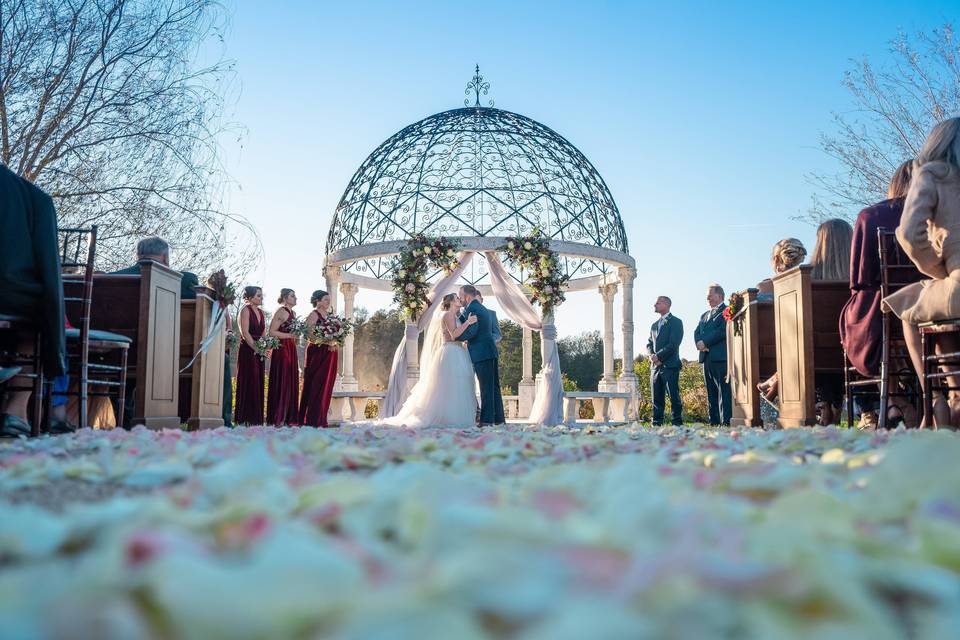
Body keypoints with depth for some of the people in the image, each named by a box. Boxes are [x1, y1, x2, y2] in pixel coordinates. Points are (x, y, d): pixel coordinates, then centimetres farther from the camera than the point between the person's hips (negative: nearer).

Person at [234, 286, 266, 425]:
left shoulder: (261, 312, 17)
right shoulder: (245, 310, -6)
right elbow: (245, 333, -14)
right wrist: (256, 348, -16)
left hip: (259, 352, 7)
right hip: (247, 350, -7)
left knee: (258, 385, 6)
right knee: (248, 383, -6)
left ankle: (256, 420, 9)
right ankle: (244, 420, -3)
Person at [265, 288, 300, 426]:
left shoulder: (293, 313, 18)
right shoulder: (281, 312, -7)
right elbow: (272, 332, -13)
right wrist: (290, 335, -17)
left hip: (292, 349, 8)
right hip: (282, 349, -8)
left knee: (291, 382, 6)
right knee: (281, 382, -7)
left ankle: (289, 418, 10)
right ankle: (277, 419, -3)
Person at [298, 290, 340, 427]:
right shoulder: (313, 315, -4)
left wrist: (335, 343, -1)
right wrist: (327, 343, -20)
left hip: (329, 354, 7)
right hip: (317, 353, -7)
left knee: (326, 386, 6)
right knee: (315, 385, -6)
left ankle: (321, 420, 10)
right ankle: (310, 420, -4)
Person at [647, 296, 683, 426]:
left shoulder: (675, 322, 0)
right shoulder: (654, 325, 22)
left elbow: (673, 344, -11)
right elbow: (649, 343, 19)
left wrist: (659, 356, -13)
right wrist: (651, 355, -2)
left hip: (670, 365, -7)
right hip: (655, 366, 7)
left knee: (674, 396, -7)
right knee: (657, 398, 6)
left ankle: (677, 423, -4)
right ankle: (657, 423, 9)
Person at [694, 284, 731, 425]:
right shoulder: (704, 315, 25)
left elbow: (723, 331, -14)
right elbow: (696, 332, 14)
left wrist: (705, 343, -12)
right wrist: (699, 343, -7)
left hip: (720, 357, -8)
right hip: (706, 357, 8)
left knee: (724, 391, -10)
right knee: (711, 392, 8)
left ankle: (726, 421, -12)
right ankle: (714, 421, 11)